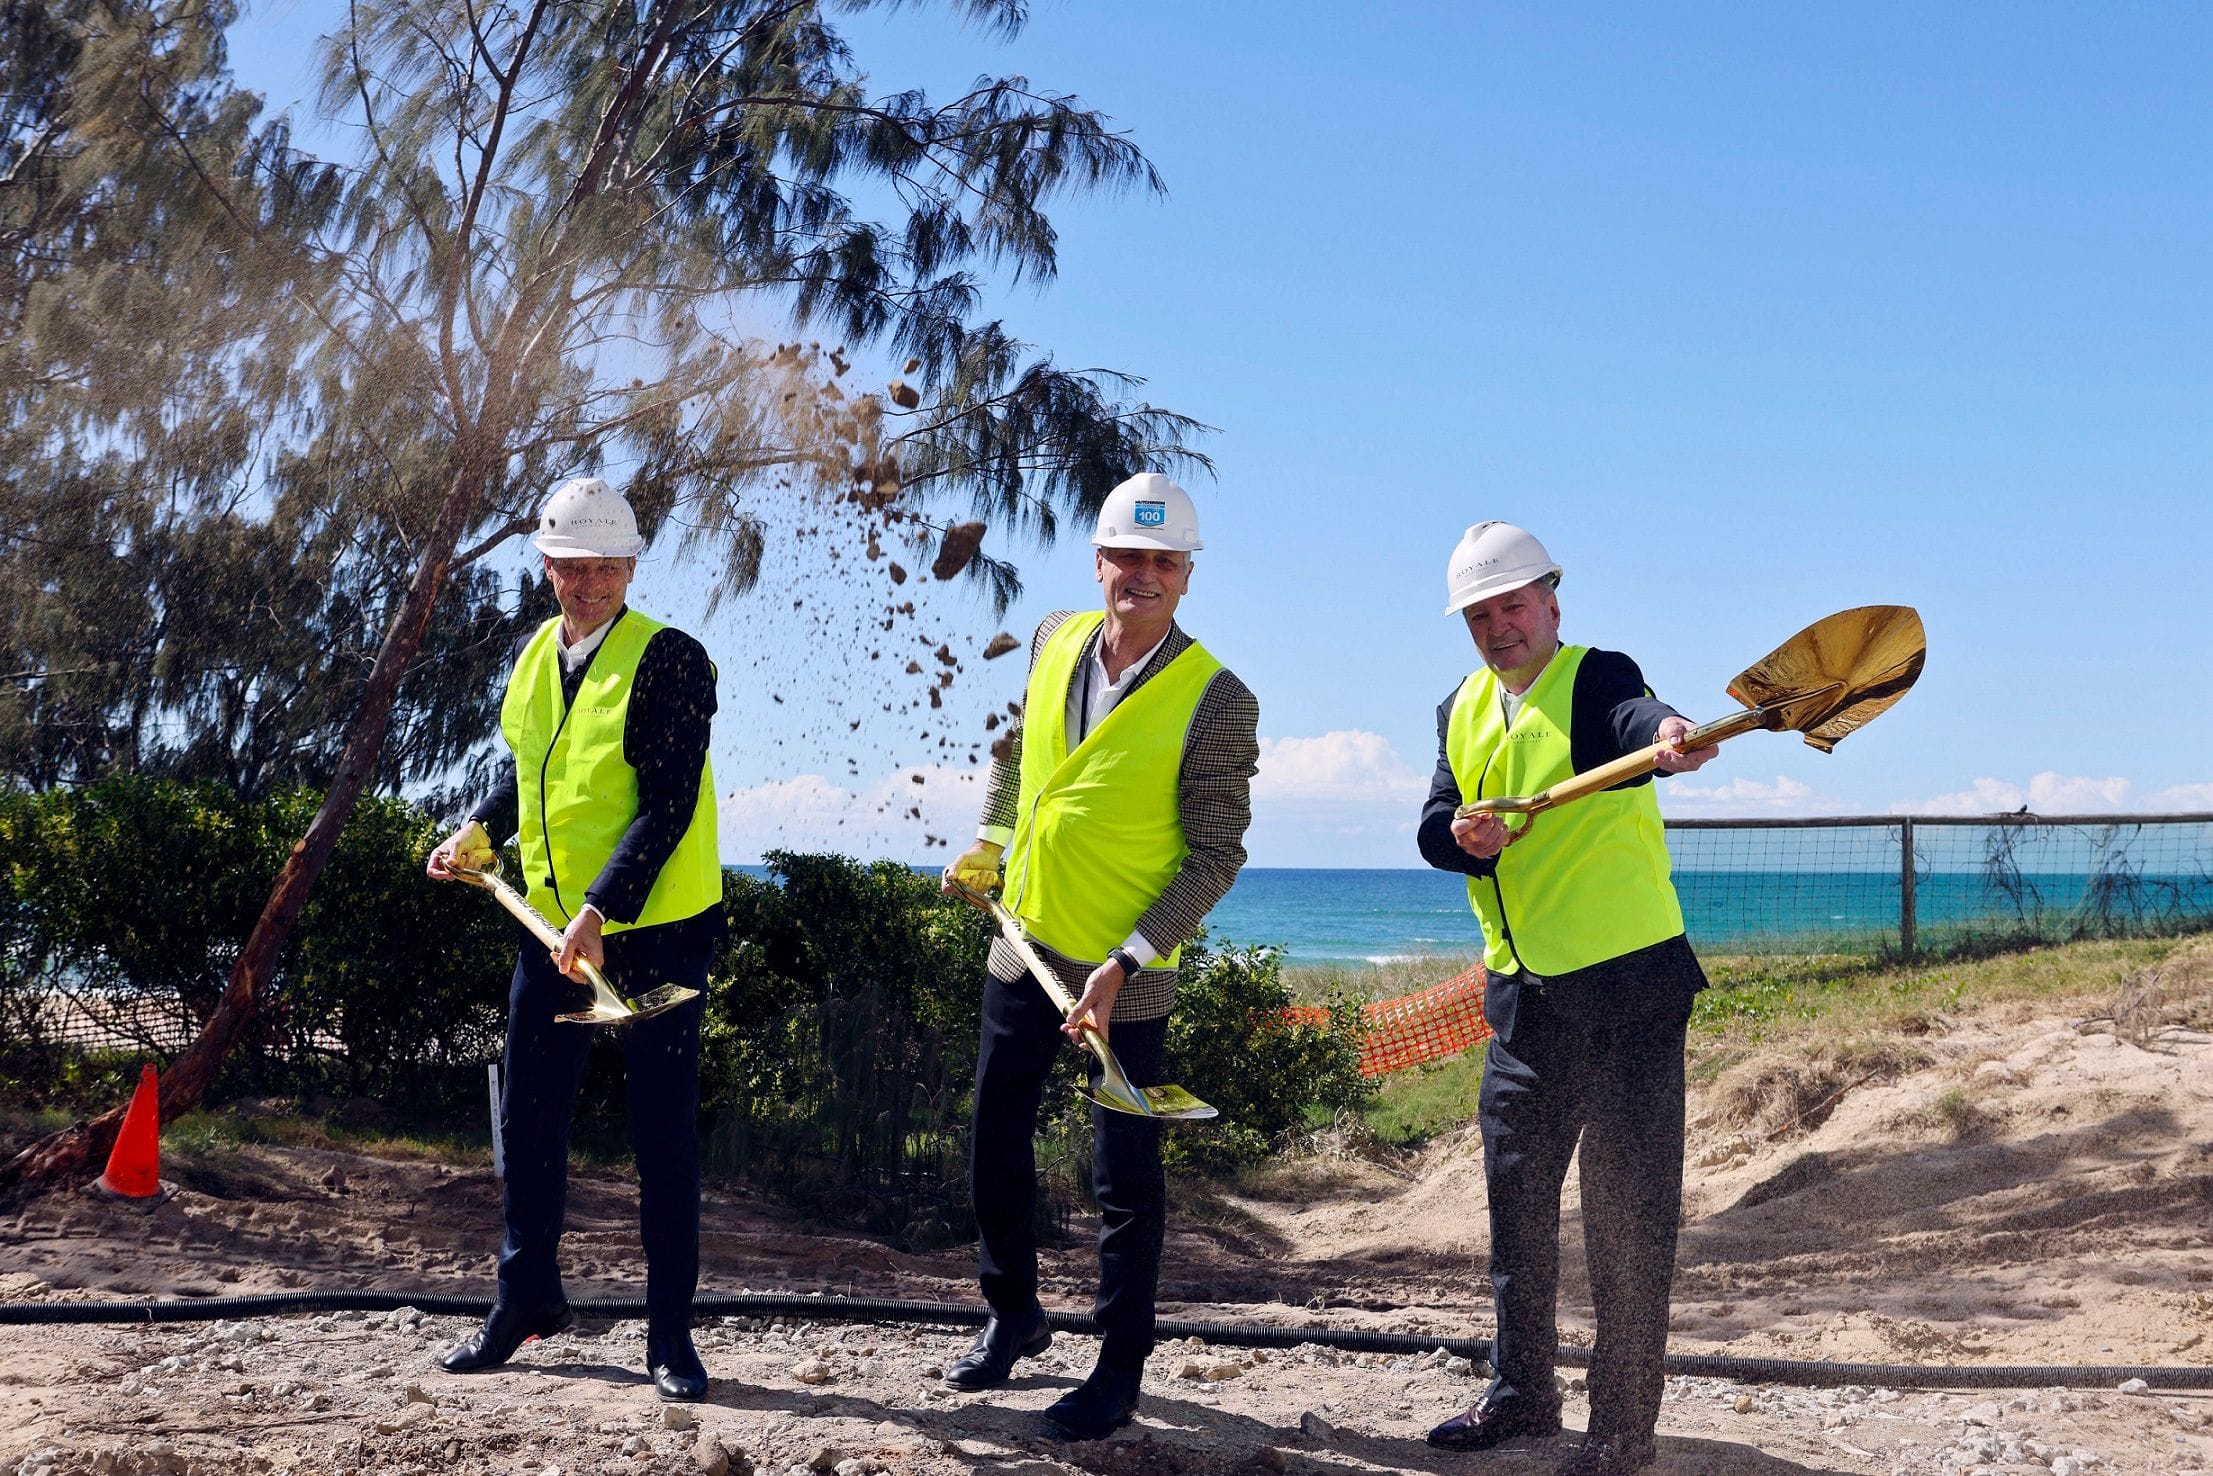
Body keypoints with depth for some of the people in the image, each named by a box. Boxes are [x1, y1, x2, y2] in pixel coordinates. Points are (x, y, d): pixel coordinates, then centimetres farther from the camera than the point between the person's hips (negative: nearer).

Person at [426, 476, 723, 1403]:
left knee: (663, 1135, 2)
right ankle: (527, 1296, 31)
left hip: (657, 930, -6)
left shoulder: (670, 660, -14)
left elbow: (668, 806, -20)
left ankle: (670, 1333, 12)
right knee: (527, 1117, 13)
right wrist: (481, 831, 6)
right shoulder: (531, 657, 8)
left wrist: (602, 911, -27)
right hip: (553, 926, 6)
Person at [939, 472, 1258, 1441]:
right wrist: (989, 842, 11)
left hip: (1127, 978, -6)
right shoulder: (1055, 641, 0)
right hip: (1023, 949, 6)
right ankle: (1012, 1315, 38)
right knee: (994, 1142, 16)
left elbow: (1216, 856, -15)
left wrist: (1126, 963, -21)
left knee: (1123, 1177, 5)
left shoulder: (1218, 701, -17)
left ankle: (1120, 1372, 21)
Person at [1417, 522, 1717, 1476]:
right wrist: (1462, 834, -21)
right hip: (1522, 995, 6)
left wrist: (1667, 737, -56)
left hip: (1628, 987, -6)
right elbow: (1432, 824, 2)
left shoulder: (1597, 678, -9)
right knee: (1516, 1200, 15)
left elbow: (1635, 716, -33)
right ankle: (1521, 1393, 31)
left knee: (1627, 1213, -1)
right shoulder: (1461, 712, 11)